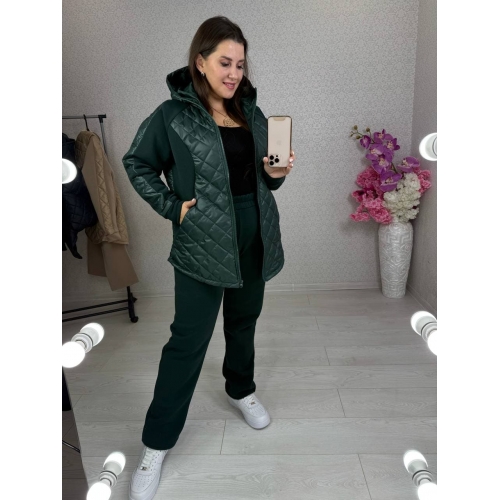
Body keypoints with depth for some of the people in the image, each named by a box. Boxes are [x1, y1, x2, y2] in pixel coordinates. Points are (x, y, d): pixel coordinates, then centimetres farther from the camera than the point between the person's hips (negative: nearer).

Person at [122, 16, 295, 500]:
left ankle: (241, 390, 47)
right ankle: (156, 444, 19)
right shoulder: (171, 114, -6)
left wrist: (277, 174, -5)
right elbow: (136, 164, 3)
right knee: (188, 339, 0)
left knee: (244, 320, 20)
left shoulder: (251, 111, 8)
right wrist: (171, 206, -8)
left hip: (256, 238, 5)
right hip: (202, 243, -5)